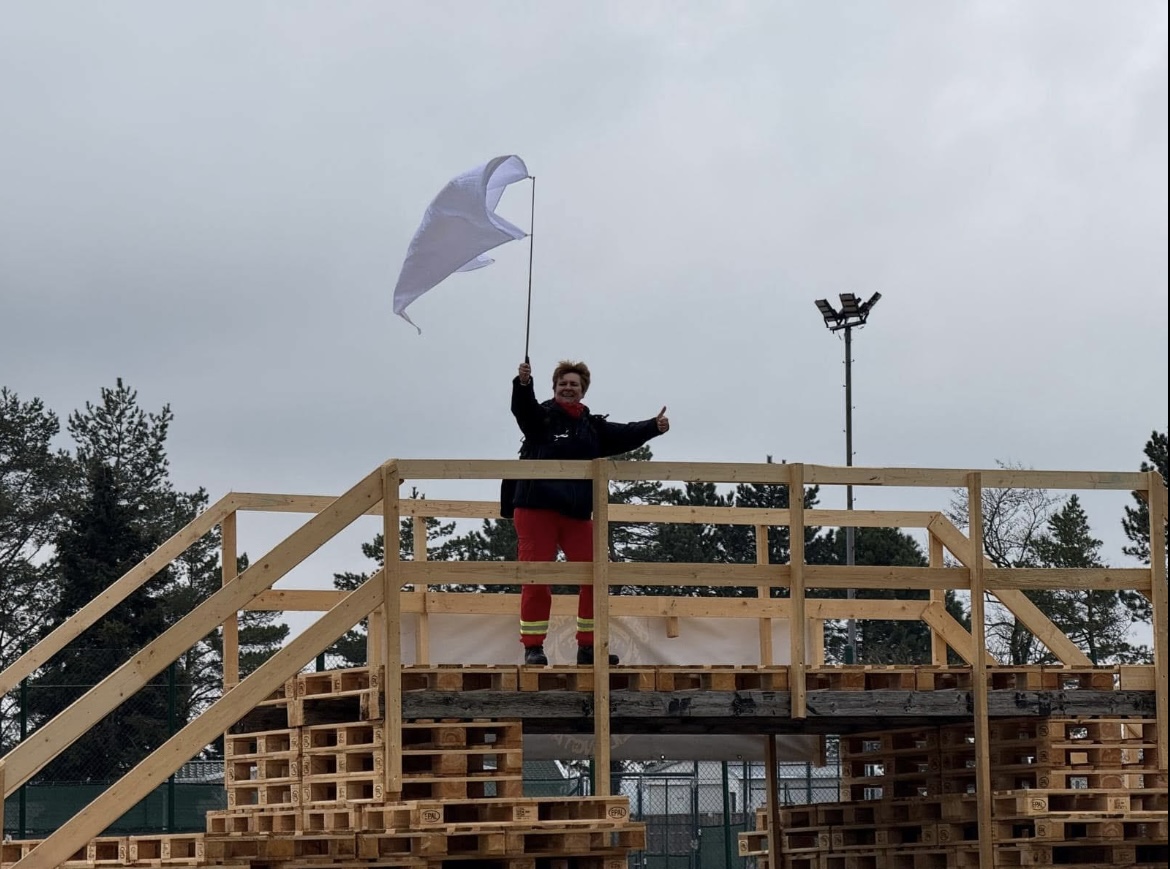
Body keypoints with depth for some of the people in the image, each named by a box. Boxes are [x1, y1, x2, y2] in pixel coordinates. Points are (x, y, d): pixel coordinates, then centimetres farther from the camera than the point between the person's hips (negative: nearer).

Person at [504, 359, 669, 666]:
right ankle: (533, 647, 1)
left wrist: (653, 427, -13)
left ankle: (588, 647, 9)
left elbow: (623, 435, 5)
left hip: (577, 514, 5)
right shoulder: (541, 417, 2)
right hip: (536, 510, -5)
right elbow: (522, 408, -18)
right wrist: (523, 383, -39)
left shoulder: (593, 427, 16)